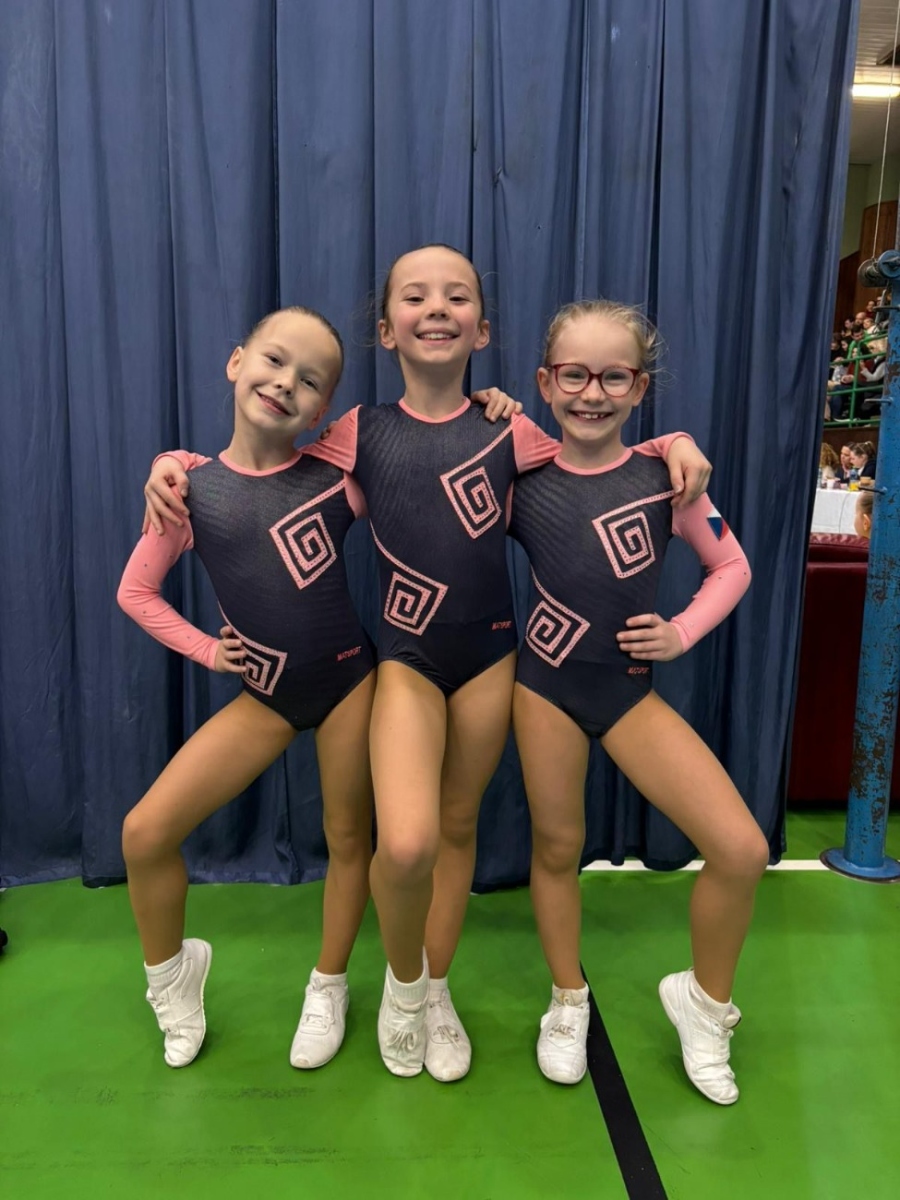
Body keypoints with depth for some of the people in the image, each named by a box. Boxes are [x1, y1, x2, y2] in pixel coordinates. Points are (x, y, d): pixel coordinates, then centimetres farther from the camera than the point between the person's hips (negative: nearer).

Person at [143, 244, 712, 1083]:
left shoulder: (506, 433, 1)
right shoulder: (362, 432, 0)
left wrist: (670, 443, -4)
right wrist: (182, 463, -3)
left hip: (489, 653, 2)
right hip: (405, 654, -1)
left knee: (458, 826, 14)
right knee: (405, 842, -19)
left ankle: (436, 992, 38)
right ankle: (402, 979, 16)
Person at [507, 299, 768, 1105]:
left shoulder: (666, 473, -6)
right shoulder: (522, 479, -4)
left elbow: (732, 567, 4)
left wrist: (682, 632, -9)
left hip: (631, 686, 1)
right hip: (545, 679, 0)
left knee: (741, 849, -7)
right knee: (556, 846, 12)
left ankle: (704, 1002, 23)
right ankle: (568, 1004, 40)